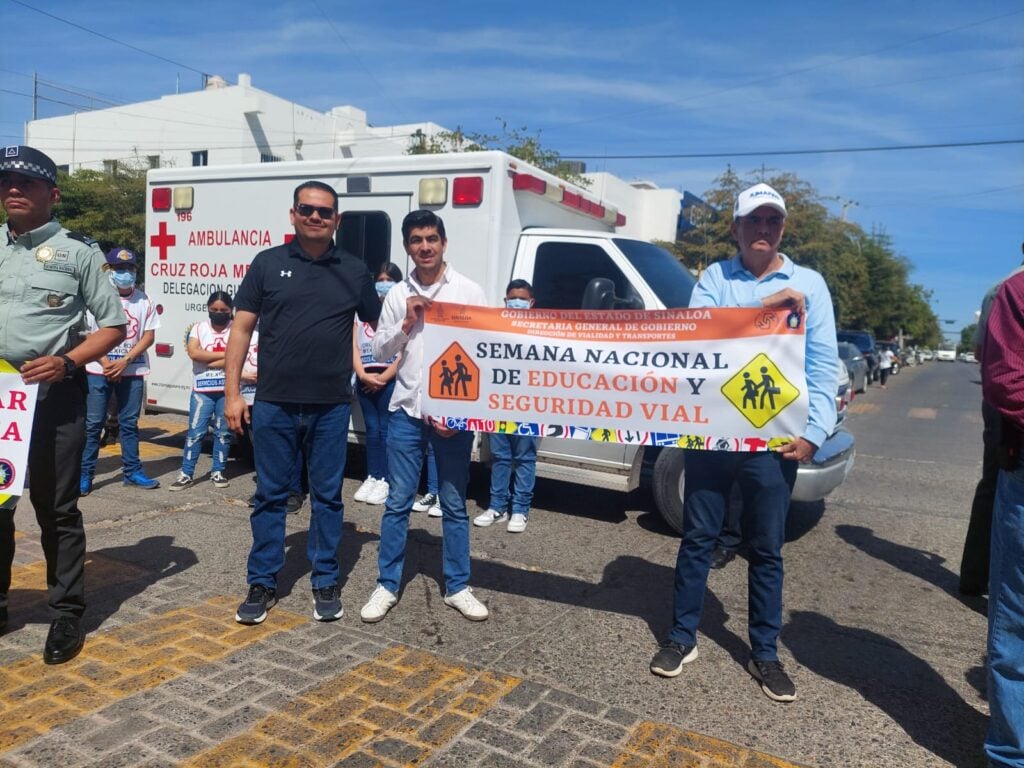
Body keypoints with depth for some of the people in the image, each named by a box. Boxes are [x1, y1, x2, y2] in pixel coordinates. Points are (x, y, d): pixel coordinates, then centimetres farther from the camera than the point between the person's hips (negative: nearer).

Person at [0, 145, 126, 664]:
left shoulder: (77, 251, 0)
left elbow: (114, 325, -1)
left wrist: (67, 363, -14)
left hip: (54, 395, -4)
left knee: (57, 509, 3)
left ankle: (67, 613, 15)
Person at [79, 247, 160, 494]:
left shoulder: (143, 300, 4)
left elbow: (149, 335, 1)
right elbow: (87, 333, -3)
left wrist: (125, 361, -9)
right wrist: (106, 363, -12)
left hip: (133, 371, 2)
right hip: (99, 370, -2)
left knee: (129, 423, 10)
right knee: (93, 424, 1)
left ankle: (132, 471, 16)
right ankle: (84, 474, 6)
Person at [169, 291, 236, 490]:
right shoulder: (199, 328, 5)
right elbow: (194, 352, -11)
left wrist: (209, 362, -12)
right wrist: (224, 355, -12)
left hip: (228, 390, 0)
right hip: (202, 390, 0)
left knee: (223, 432, 8)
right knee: (196, 432, 1)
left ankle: (218, 471, 20)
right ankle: (186, 474, 5)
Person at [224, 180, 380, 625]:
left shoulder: (354, 271, 6)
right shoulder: (268, 264, 4)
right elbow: (241, 329, 3)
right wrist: (232, 392, -3)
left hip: (332, 407, 1)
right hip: (274, 405, 0)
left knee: (327, 496, 9)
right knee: (270, 496, 9)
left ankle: (325, 583, 22)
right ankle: (262, 584, 22)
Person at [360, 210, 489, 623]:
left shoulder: (469, 291, -1)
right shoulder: (397, 295, 7)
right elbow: (380, 350, 10)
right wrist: (407, 323, -9)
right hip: (407, 411, 2)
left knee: (454, 504, 7)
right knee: (398, 502, 7)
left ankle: (457, 587, 20)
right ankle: (387, 585, 19)